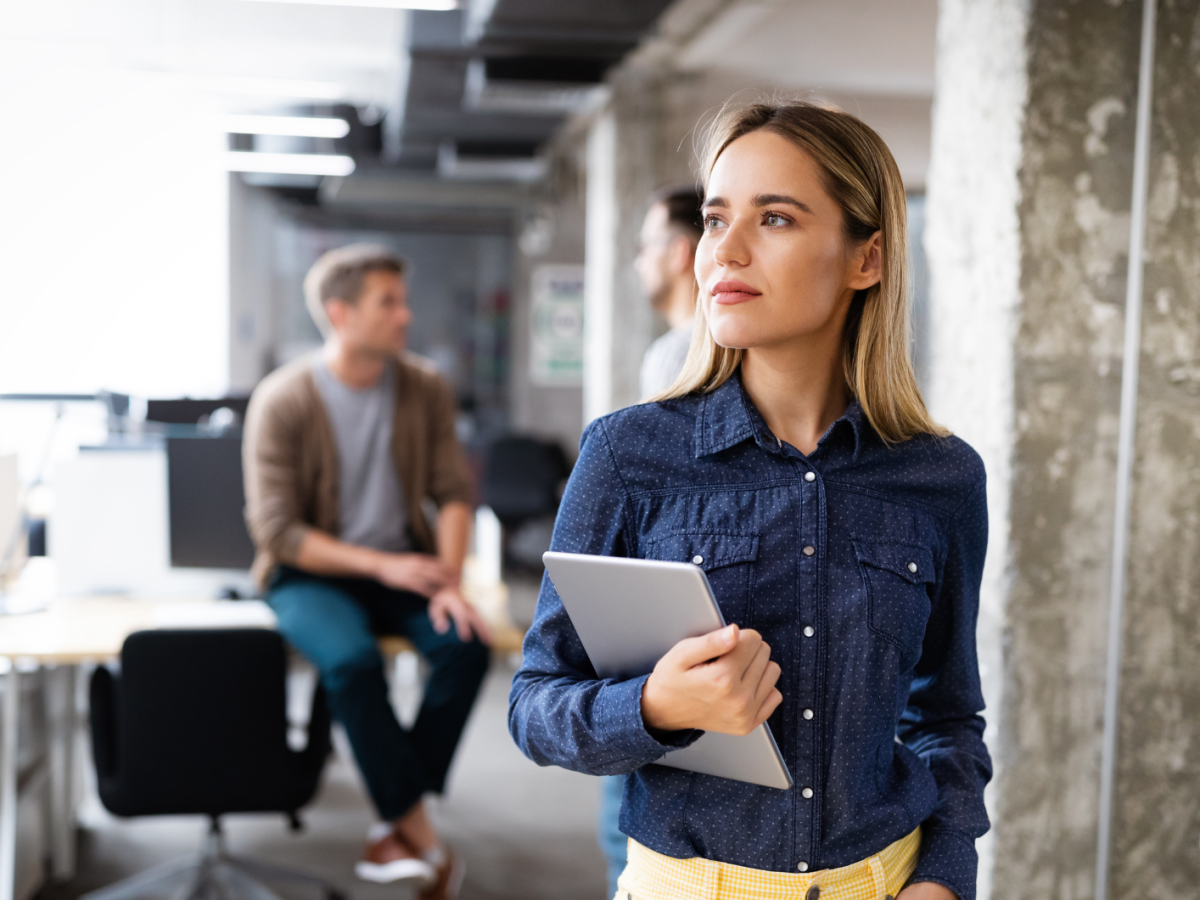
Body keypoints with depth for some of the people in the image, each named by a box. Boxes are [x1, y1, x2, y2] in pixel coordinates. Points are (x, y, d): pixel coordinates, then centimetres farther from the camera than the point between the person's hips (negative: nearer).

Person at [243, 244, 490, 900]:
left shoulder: (424, 389, 0)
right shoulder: (282, 402, -12)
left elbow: (453, 493, 1)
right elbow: (277, 532, -14)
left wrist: (449, 581, -16)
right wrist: (381, 566, -21)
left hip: (402, 561, 4)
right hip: (311, 573, -3)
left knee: (466, 645, -26)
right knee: (352, 660, -34)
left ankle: (398, 823, -14)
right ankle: (425, 841, -19)